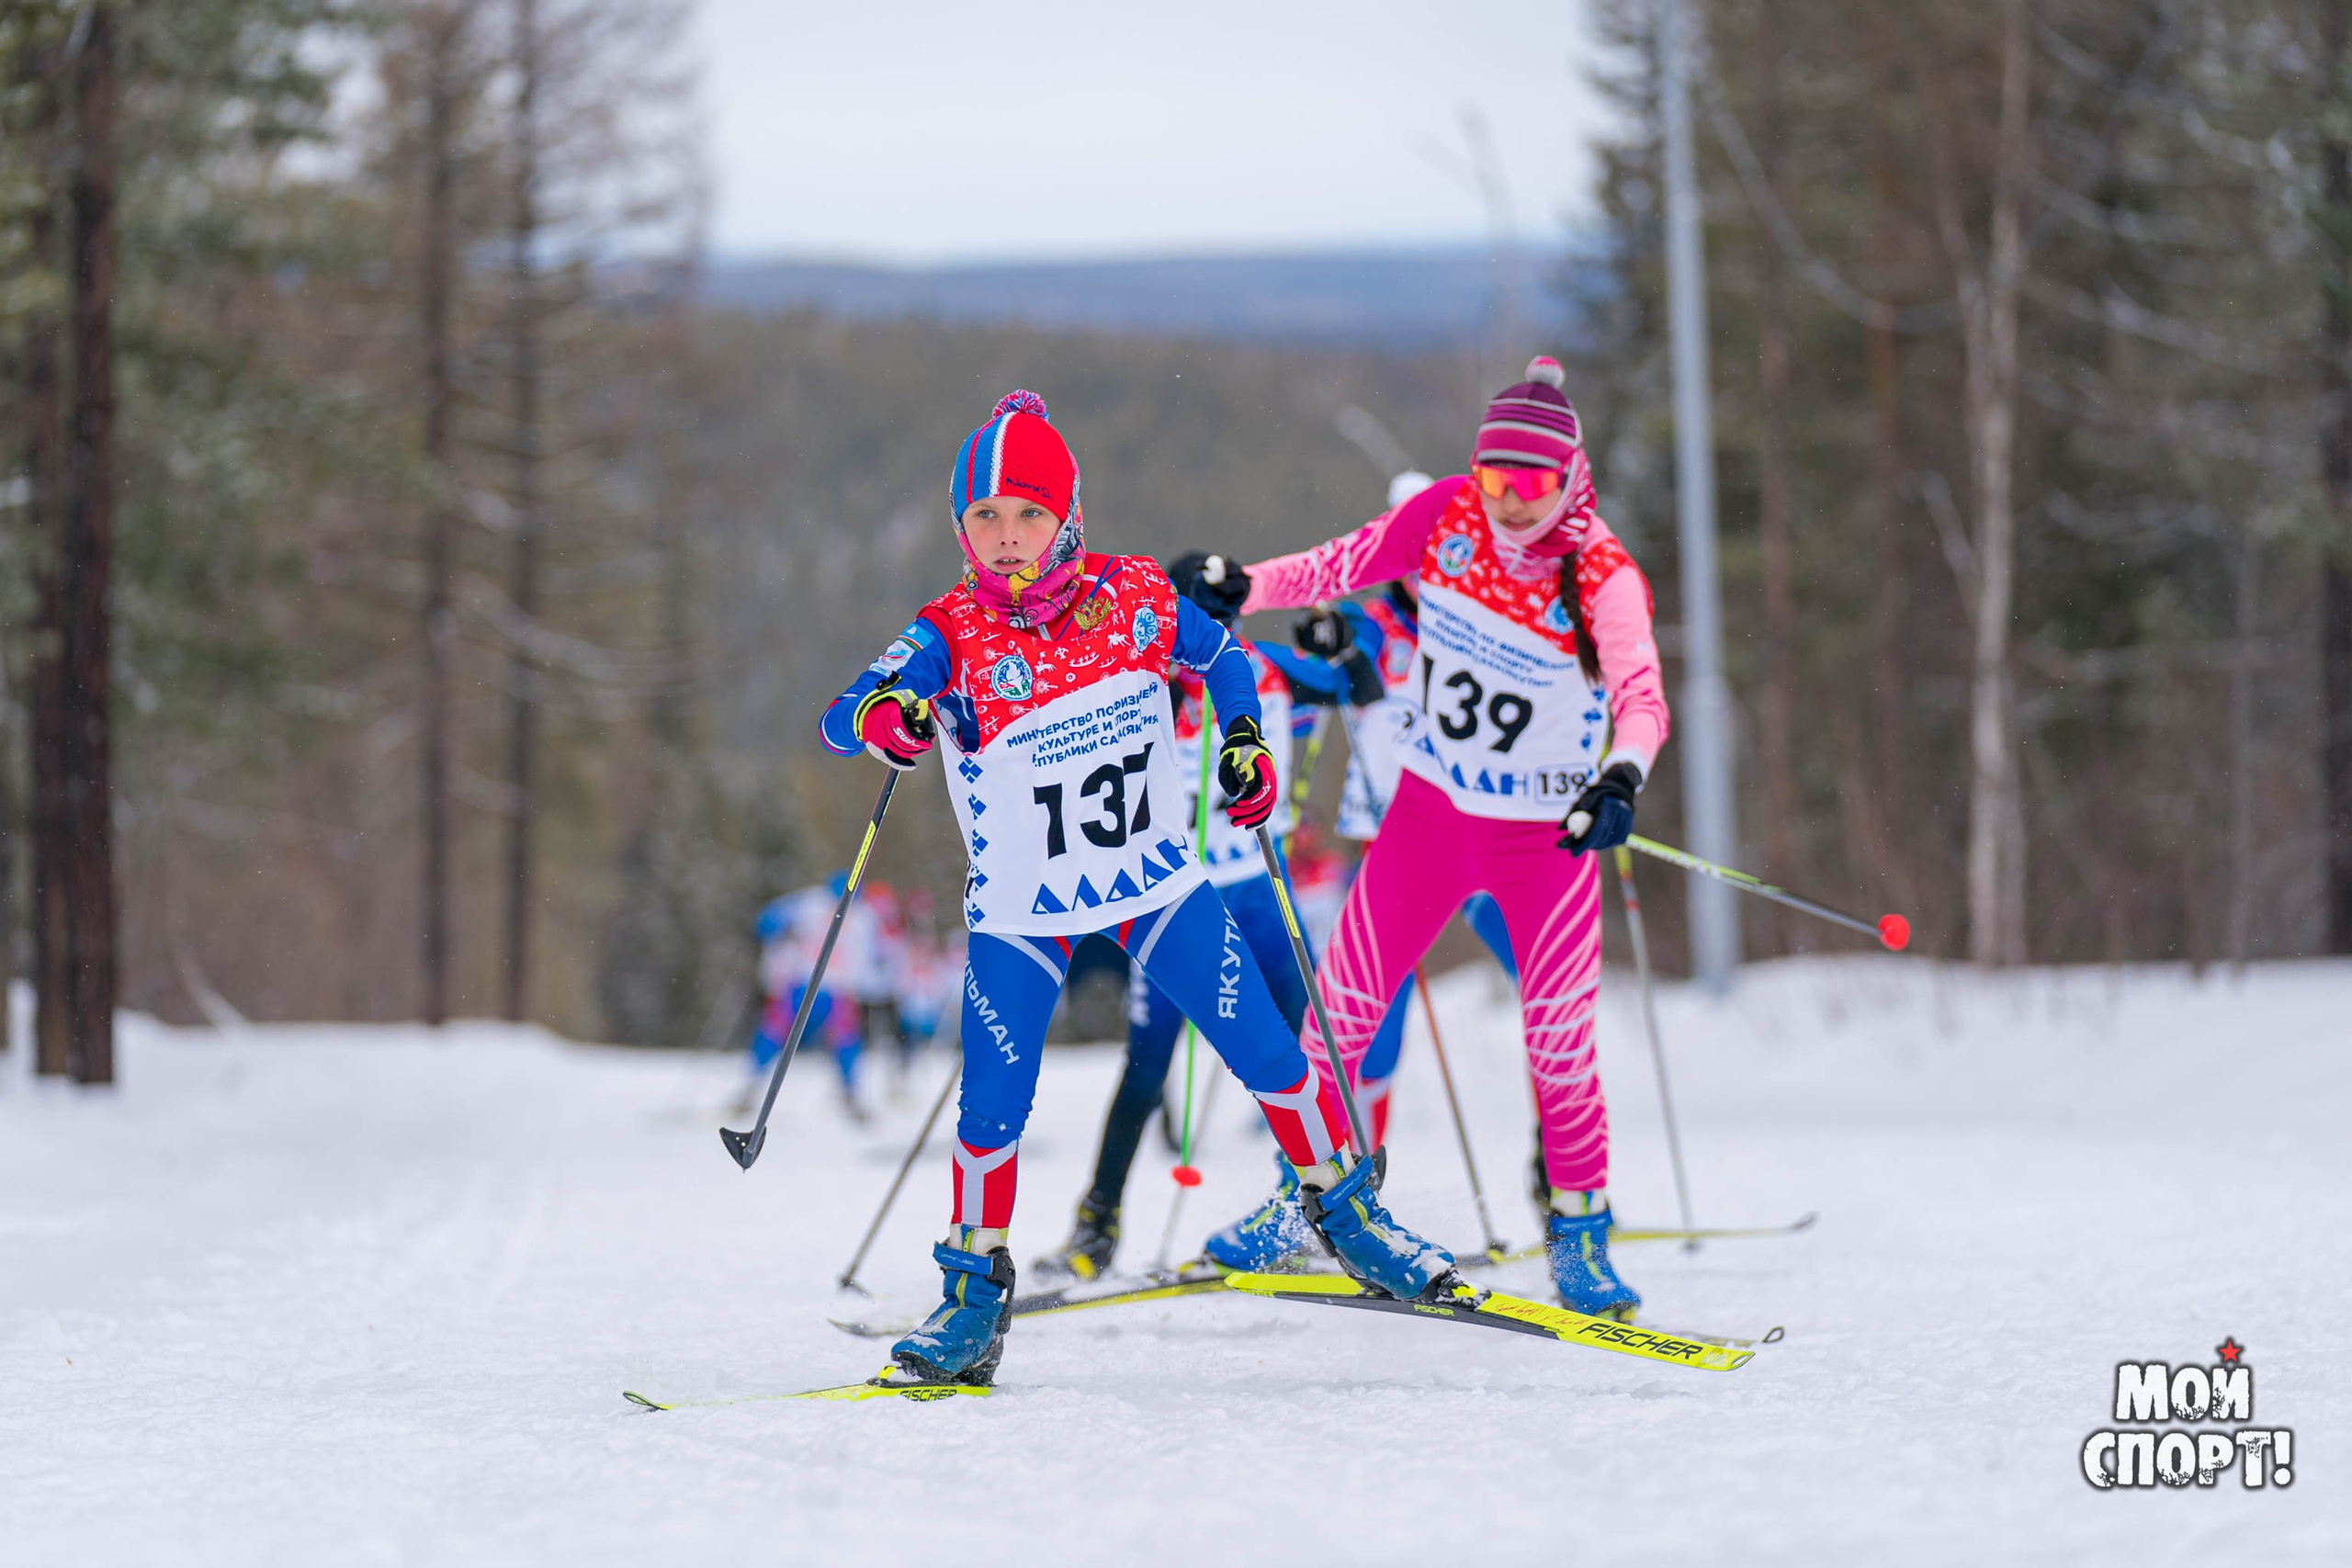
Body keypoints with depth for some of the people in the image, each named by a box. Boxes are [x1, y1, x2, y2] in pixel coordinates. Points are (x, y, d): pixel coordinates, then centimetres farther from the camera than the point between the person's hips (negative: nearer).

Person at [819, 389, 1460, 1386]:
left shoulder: (1136, 597, -10)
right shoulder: (949, 638, -17)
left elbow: (1218, 657, 11)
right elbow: (841, 720, -30)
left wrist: (1242, 742, -3)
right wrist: (884, 719, -51)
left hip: (1156, 881, 2)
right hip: (1018, 909, -2)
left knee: (1267, 1052, 0)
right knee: (991, 1109, -8)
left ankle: (1346, 1209, 23)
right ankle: (974, 1296, 11)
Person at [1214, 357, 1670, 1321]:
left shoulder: (1603, 576, -21)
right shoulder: (1445, 517, -11)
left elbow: (1643, 697, -35)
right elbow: (1336, 569, 0)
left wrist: (1622, 776, -54)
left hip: (1547, 834, -3)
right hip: (1431, 808, 3)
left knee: (1560, 1045, -8)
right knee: (1340, 1010, 4)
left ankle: (1579, 1230, 11)